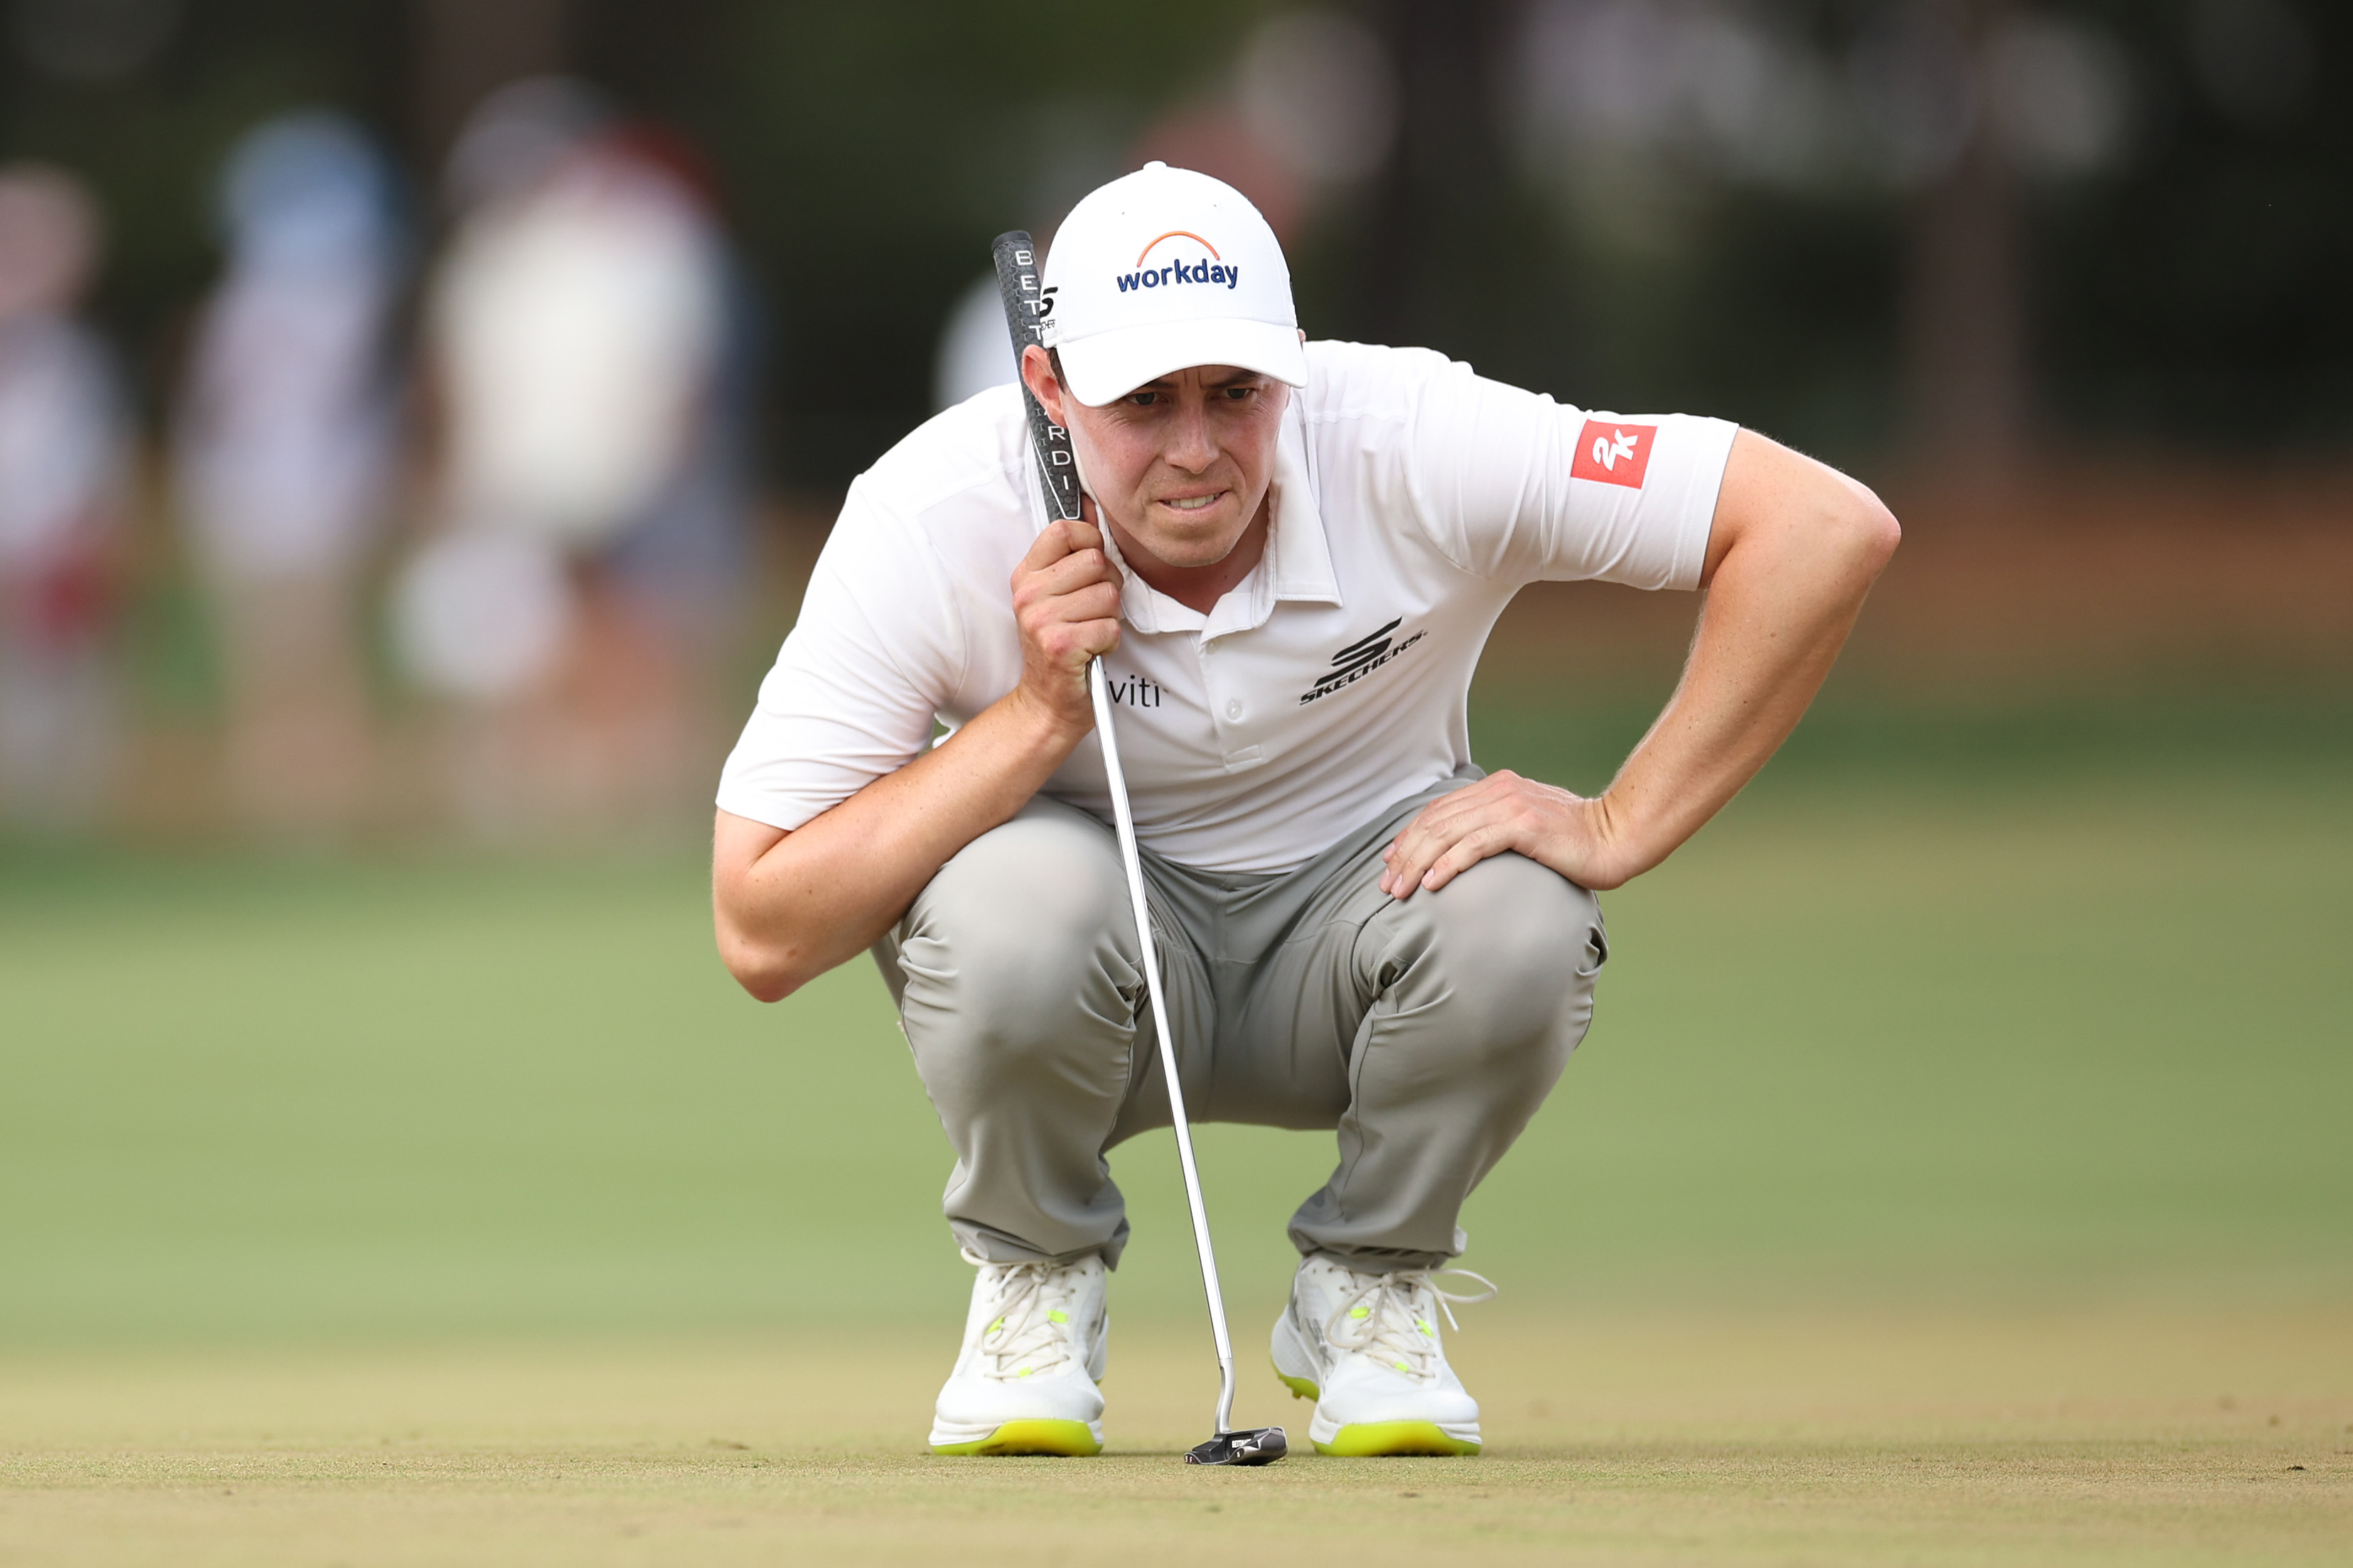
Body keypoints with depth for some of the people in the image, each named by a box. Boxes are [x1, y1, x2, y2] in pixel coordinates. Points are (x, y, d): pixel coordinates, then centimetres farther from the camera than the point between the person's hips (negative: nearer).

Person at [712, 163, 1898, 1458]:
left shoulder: (1409, 449, -26)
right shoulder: (931, 521, -25)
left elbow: (1829, 526, -27)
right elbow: (762, 937, -25)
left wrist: (1618, 829, -28)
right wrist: (1041, 713, -32)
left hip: (1350, 938, 1)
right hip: (1091, 976, -1)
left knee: (1516, 915, -33)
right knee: (1016, 900, -36)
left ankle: (1370, 1293, -1)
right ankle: (1035, 1288, -3)